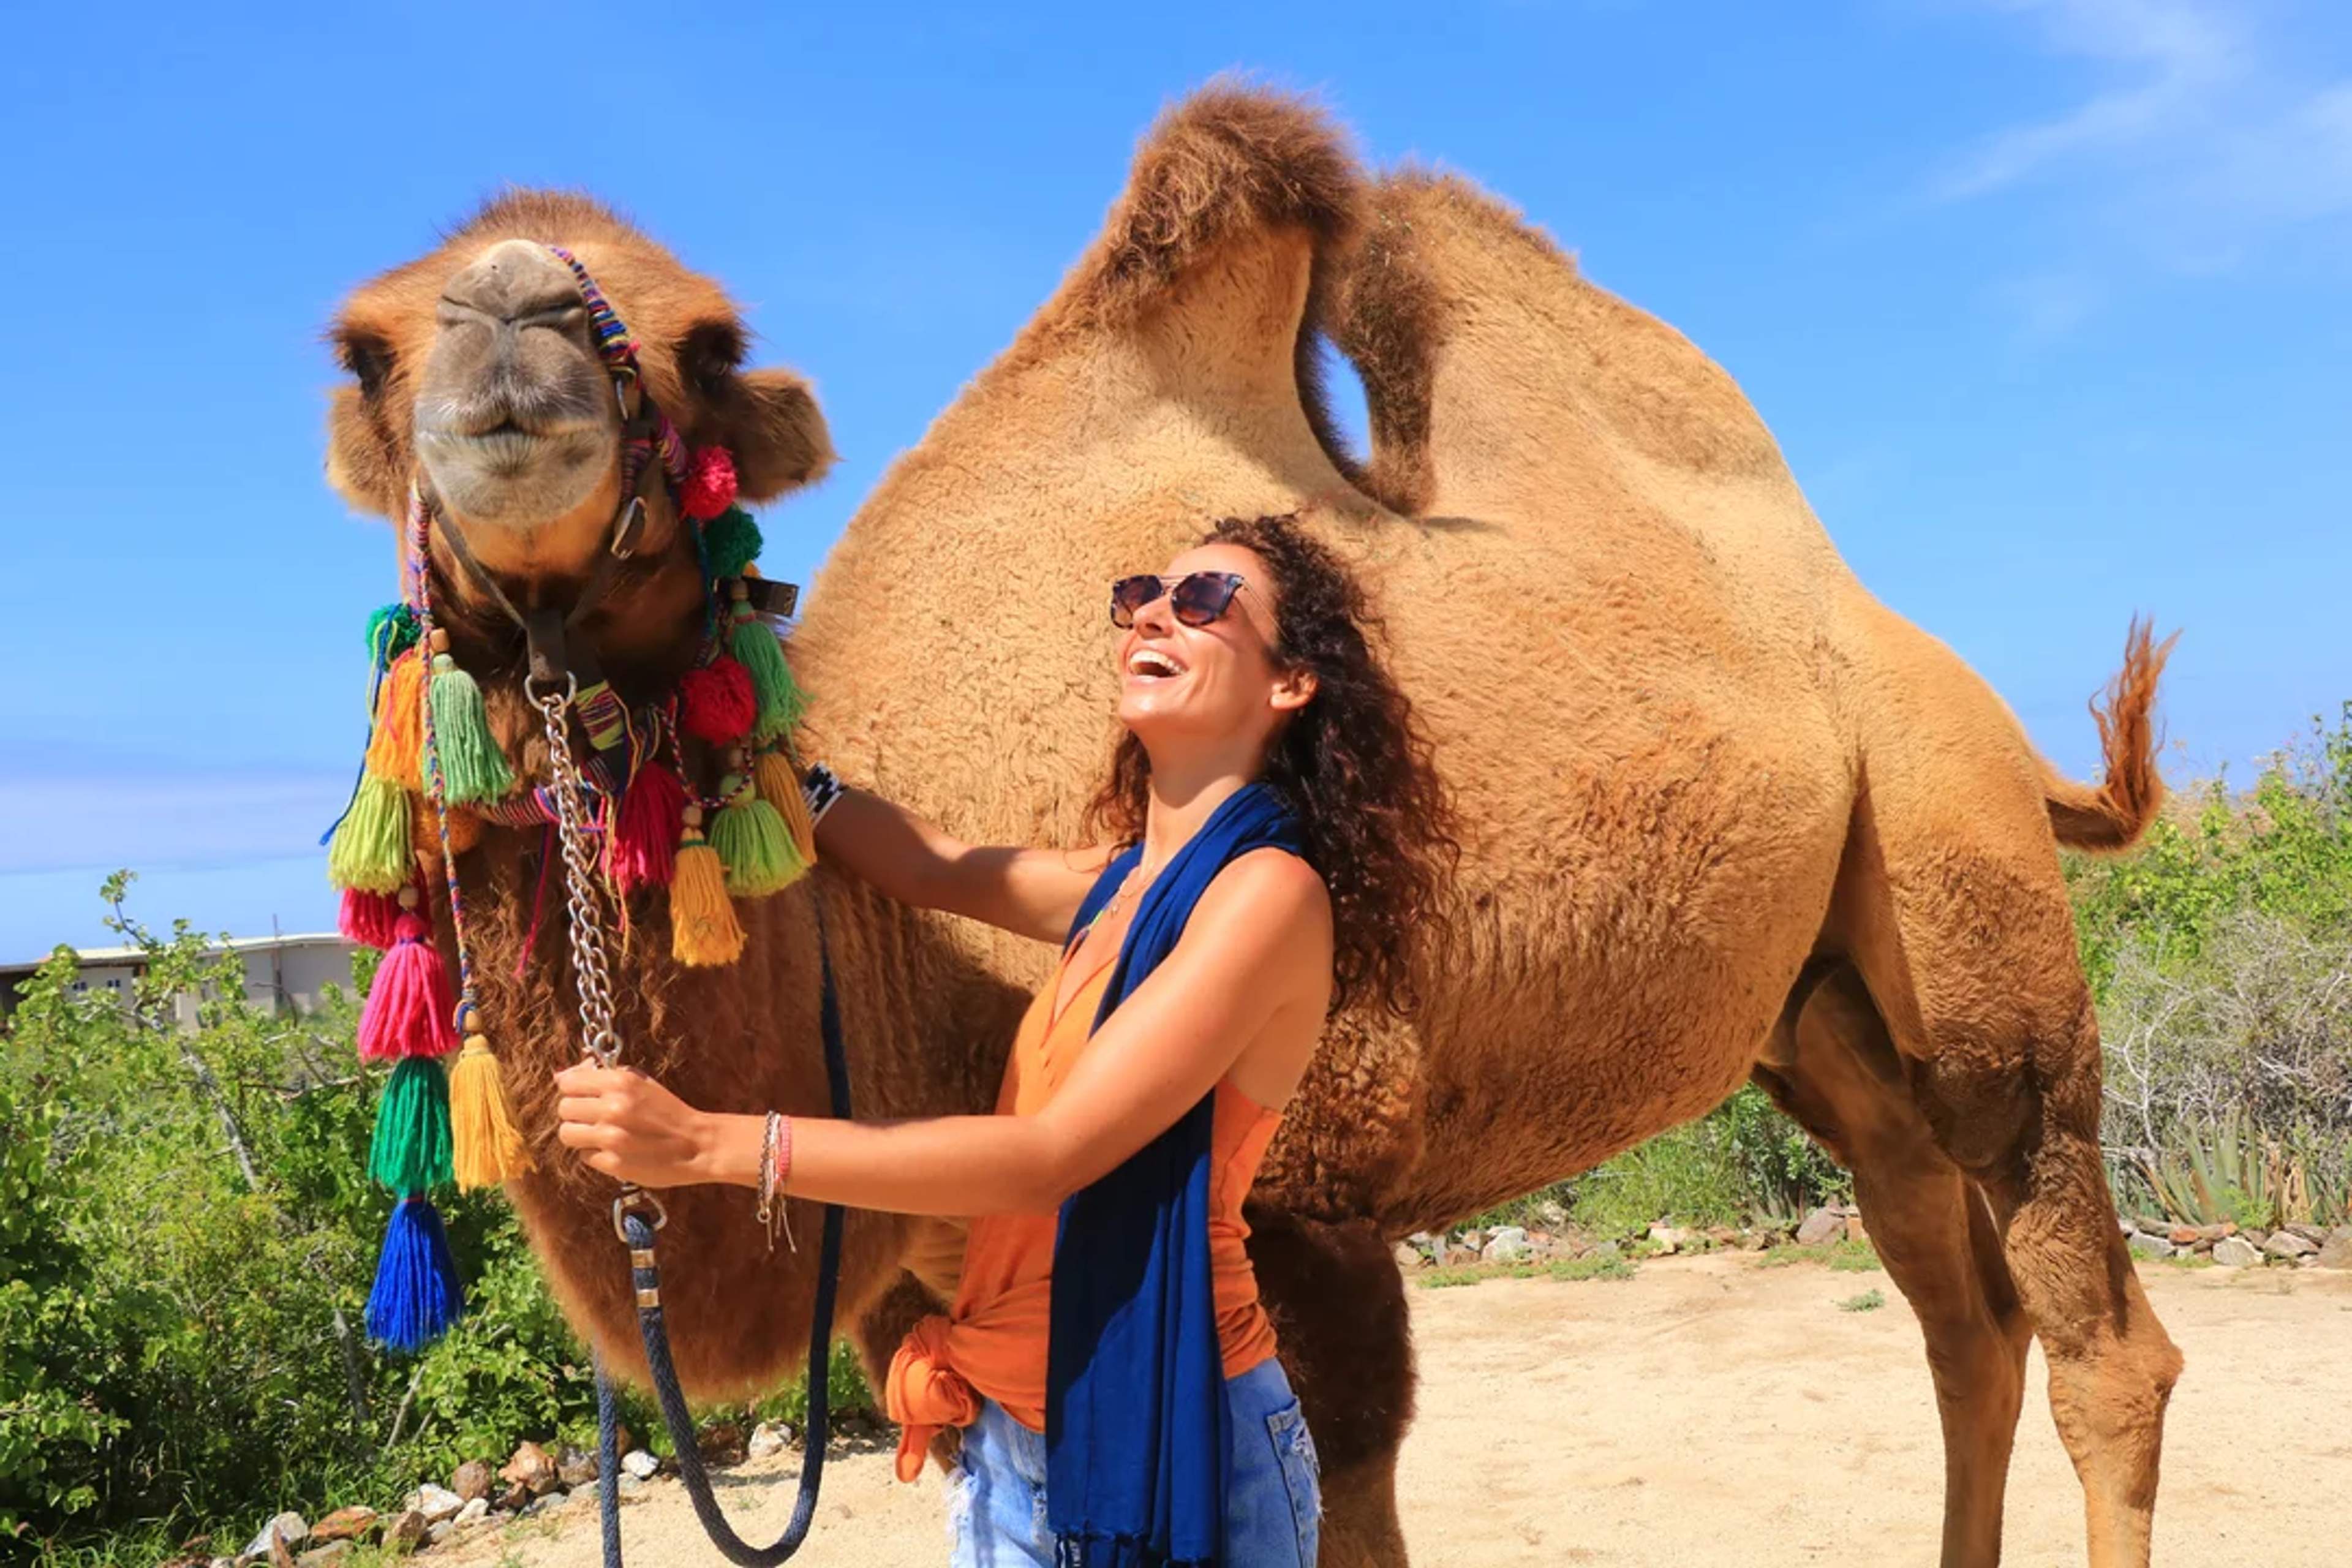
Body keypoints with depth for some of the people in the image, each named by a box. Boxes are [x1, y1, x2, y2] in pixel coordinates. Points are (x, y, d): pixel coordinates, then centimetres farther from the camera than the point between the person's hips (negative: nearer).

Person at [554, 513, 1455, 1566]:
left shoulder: (1271, 890, -17)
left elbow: (1052, 1155, -23)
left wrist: (709, 1145, -24)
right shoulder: (1124, 882, 7)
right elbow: (932, 868, 18)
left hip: (1160, 1442, -7)